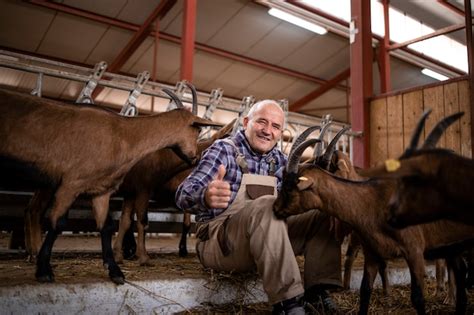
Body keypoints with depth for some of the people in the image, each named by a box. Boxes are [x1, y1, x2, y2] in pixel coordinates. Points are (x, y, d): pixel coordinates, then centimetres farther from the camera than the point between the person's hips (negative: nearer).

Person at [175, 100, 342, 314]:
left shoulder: (279, 160, 10)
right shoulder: (224, 150, -9)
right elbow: (184, 193, -21)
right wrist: (206, 196, -45)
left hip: (265, 236, 7)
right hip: (219, 241, -6)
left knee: (323, 213, -1)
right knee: (267, 205, -34)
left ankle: (318, 290, -12)